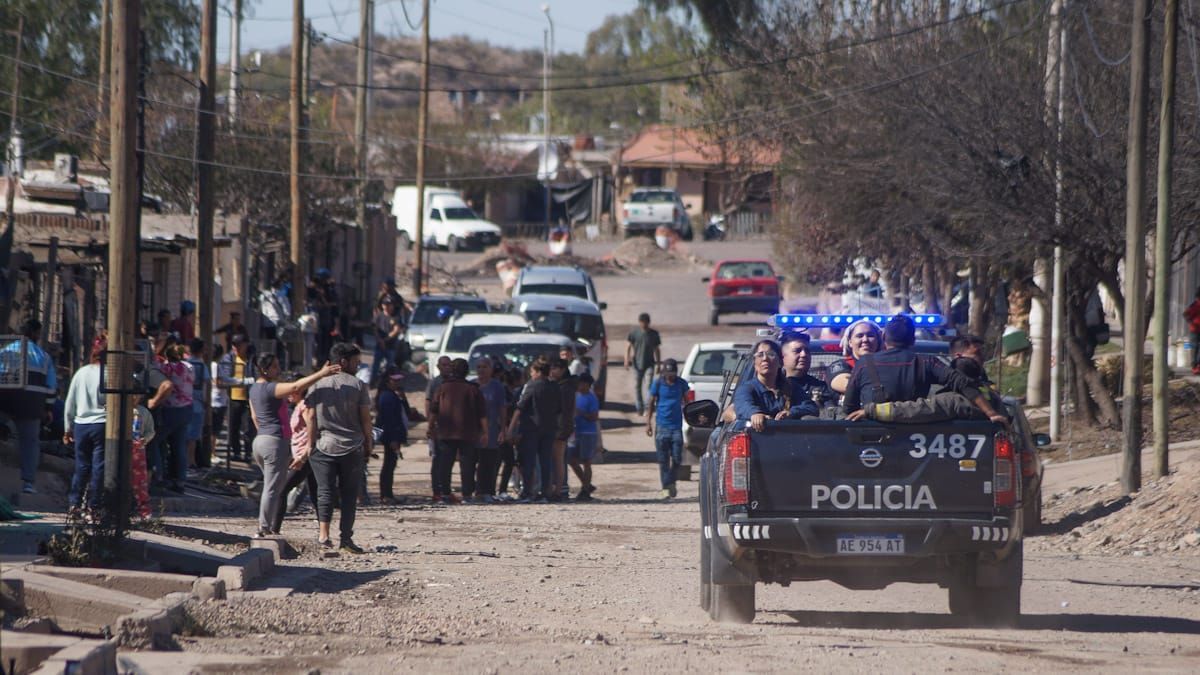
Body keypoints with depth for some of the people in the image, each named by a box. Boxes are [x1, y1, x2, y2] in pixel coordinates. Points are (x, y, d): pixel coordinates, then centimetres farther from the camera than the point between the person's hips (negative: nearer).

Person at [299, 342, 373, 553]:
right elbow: (365, 417, -2)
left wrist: (310, 445, 4)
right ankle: (346, 538, 4)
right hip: (352, 448, -1)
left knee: (325, 490, 3)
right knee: (349, 493, 7)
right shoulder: (358, 386, -3)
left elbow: (311, 417, -1)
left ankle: (323, 533, -12)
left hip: (324, 446, 1)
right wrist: (368, 442, 10)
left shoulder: (317, 385, 1)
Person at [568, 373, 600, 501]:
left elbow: (594, 417, -15)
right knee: (571, 459, 7)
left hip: (588, 433, -8)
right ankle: (586, 485, 21)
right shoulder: (576, 395, 11)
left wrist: (580, 413, -23)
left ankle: (585, 491, 5)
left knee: (586, 462, -2)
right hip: (576, 432, 8)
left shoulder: (591, 398, -10)